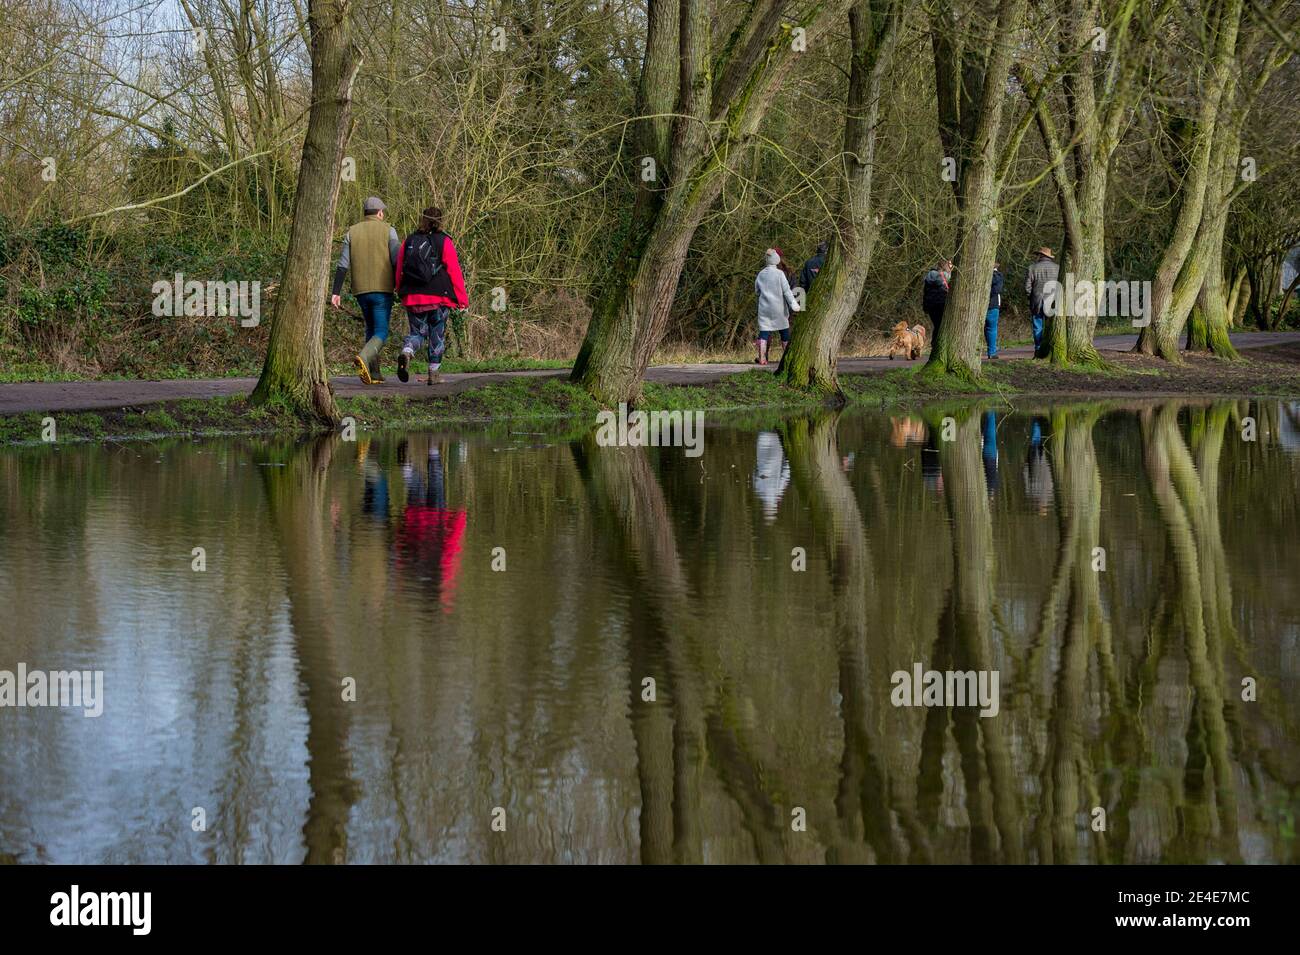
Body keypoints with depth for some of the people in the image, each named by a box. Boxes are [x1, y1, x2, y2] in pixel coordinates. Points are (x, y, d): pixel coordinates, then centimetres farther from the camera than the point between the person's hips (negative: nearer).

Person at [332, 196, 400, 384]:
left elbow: (342, 265, 1)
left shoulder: (351, 232, 8)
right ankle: (364, 358, -34)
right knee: (381, 334, -4)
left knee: (371, 330, 20)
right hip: (382, 289, -4)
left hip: (360, 291, 4)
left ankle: (374, 374, 16)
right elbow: (397, 261, -9)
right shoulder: (388, 230, -1)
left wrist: (336, 292, 0)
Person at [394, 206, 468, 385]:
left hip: (413, 297, 3)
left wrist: (402, 293, 21)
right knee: (437, 334, 9)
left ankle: (406, 352, -19)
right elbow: (454, 272, -4)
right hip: (438, 297, -3)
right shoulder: (444, 242, -3)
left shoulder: (409, 242, 7)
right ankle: (433, 373, 8)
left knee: (417, 331, 12)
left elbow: (399, 271, 9)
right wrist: (462, 299, 2)